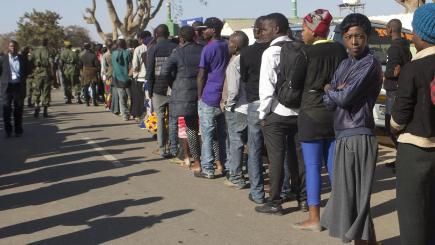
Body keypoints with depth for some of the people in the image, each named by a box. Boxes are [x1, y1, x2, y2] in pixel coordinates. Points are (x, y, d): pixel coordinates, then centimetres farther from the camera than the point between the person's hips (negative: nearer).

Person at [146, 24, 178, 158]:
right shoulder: (175, 48, 2)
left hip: (159, 89, -1)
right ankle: (174, 149, 10)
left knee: (160, 119, 6)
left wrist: (150, 91, 2)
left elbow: (150, 72, -5)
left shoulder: (153, 49, -3)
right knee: (173, 119, 8)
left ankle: (162, 149, 4)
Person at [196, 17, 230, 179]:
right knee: (223, 134, 13)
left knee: (207, 135, -1)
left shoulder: (208, 49, -11)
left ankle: (207, 170, 1)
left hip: (209, 98, -7)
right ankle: (225, 165, 18)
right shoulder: (227, 47, 9)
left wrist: (200, 96, 1)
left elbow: (202, 75, -9)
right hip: (225, 97, 7)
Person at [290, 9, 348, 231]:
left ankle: (314, 219, 3)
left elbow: (296, 83, -4)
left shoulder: (307, 52, -11)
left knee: (312, 167, 0)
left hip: (312, 112, -5)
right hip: (335, 112, 5)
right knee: (333, 165, 14)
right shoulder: (339, 50, 3)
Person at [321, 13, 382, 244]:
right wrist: (337, 91, -12)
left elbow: (346, 97, -18)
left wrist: (330, 90, 1)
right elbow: (329, 101, 8)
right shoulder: (344, 64, 15)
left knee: (355, 196, -2)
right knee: (349, 194, 15)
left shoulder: (370, 63, -10)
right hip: (344, 135, 9)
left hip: (358, 137, -9)